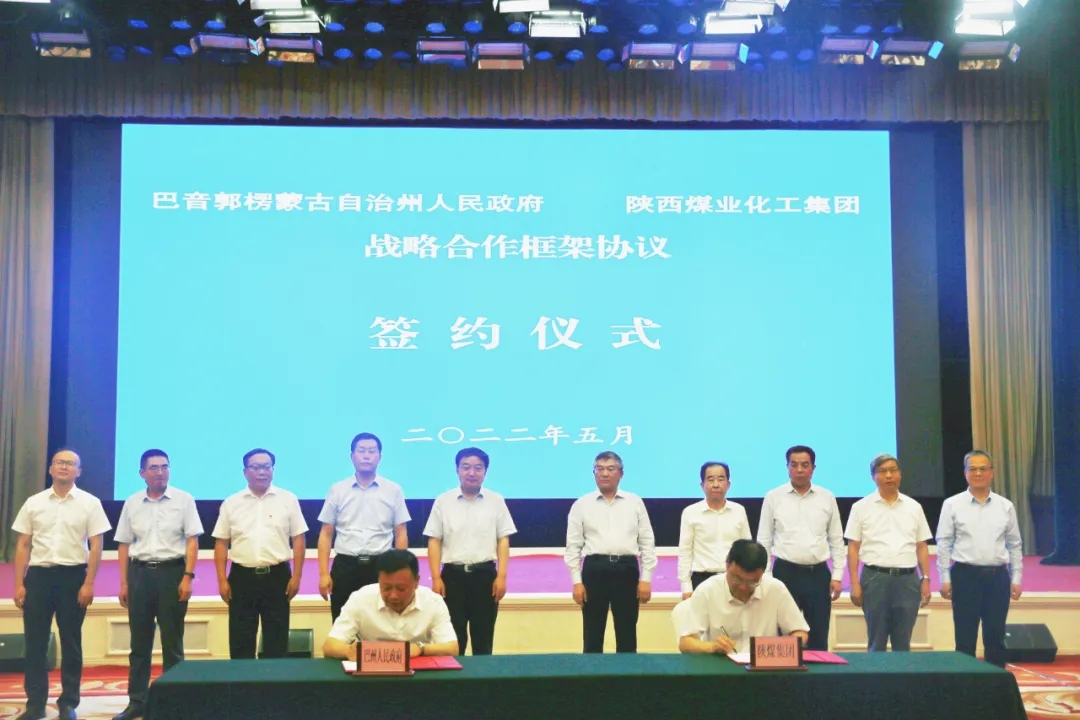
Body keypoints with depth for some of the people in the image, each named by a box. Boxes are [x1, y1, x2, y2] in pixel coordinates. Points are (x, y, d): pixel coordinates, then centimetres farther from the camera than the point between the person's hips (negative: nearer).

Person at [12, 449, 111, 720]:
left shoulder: (89, 503, 1)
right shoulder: (33, 503, 7)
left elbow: (96, 546, -2)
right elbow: (23, 546, 8)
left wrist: (88, 583, -9)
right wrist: (19, 584, 2)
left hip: (73, 575, -2)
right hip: (38, 575, 2)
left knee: (71, 642, 5)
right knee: (34, 641, 4)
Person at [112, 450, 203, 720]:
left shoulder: (183, 500, -1)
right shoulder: (132, 503, 8)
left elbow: (192, 541, -4)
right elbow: (124, 545, 10)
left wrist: (187, 577, -12)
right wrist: (123, 583, 5)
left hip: (171, 571, -3)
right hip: (139, 572, 3)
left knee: (172, 641, 3)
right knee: (139, 641, 8)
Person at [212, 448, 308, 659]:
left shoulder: (288, 500, 2)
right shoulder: (231, 503, 5)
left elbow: (298, 540, 2)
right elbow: (221, 544, 6)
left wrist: (296, 576, -4)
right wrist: (222, 581, 0)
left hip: (277, 576, -1)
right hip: (242, 577, 1)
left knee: (276, 640, 6)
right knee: (241, 641, 5)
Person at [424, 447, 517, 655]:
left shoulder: (496, 501, 4)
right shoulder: (443, 501, 3)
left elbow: (503, 540, 3)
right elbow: (434, 541, 2)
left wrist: (501, 576, -5)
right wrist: (436, 578, -5)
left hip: (485, 574, 0)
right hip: (453, 574, 0)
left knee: (483, 636, 6)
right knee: (453, 636, 4)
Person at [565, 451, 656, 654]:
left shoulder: (635, 503, 8)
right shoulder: (581, 505, 5)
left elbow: (647, 543, 7)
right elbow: (573, 546, 4)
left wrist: (646, 579, 0)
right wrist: (576, 581, -3)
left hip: (627, 570, 1)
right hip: (594, 570, -1)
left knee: (627, 634, 7)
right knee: (592, 634, 5)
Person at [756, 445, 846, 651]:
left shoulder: (827, 498, 5)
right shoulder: (773, 497, 0)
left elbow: (837, 540, 9)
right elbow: (764, 541, 2)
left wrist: (837, 576, 3)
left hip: (819, 574, 2)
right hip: (786, 573, -2)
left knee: (818, 638, 7)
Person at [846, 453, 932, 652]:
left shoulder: (914, 507, 10)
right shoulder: (861, 507, 2)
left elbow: (922, 547, 12)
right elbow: (853, 547, 1)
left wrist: (926, 579, 4)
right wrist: (855, 583, -6)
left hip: (908, 579, 2)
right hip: (875, 578, -2)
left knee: (903, 643, 7)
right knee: (876, 642, 3)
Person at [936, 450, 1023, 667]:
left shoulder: (1005, 506, 7)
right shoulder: (952, 505, 0)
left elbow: (1015, 545, 11)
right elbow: (944, 544, -1)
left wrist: (1016, 578, 5)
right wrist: (945, 579, -5)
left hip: (997, 577, 2)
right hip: (965, 576, -2)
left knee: (995, 638, 8)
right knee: (965, 639, 3)